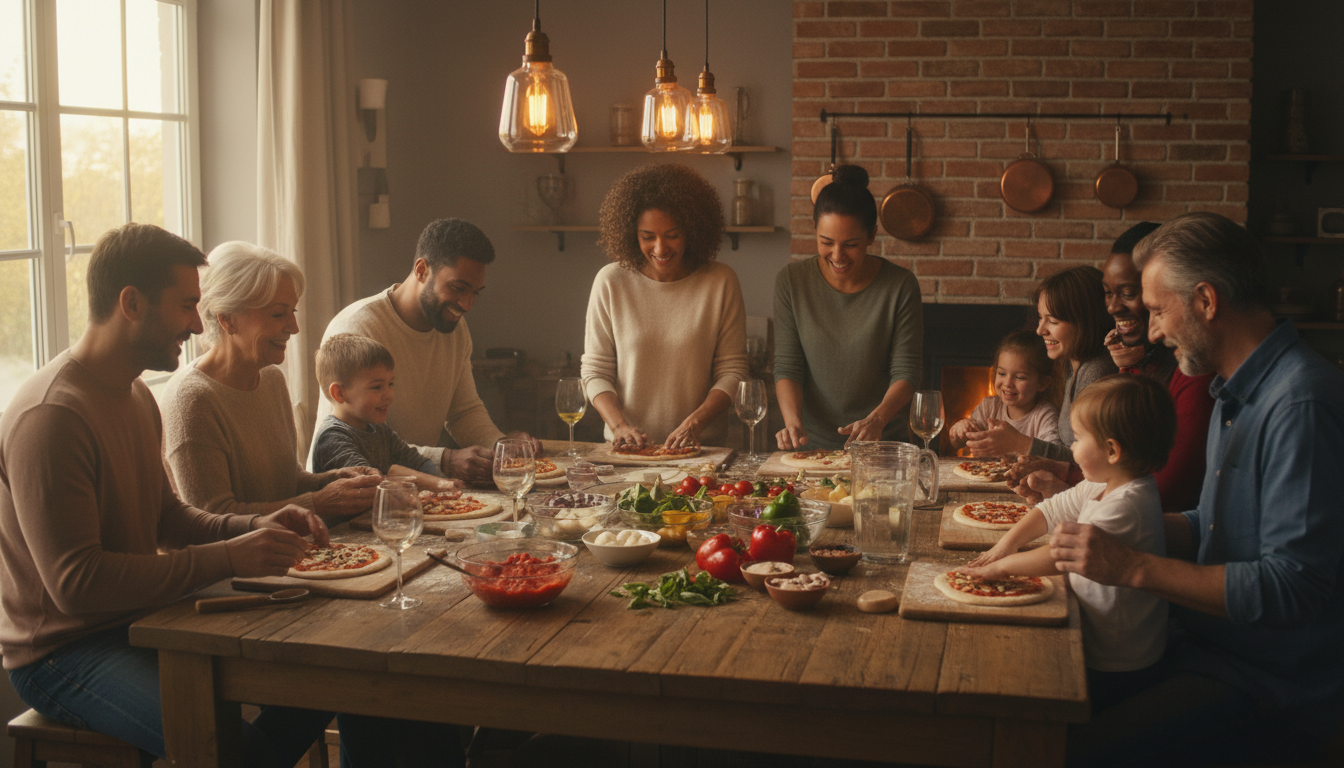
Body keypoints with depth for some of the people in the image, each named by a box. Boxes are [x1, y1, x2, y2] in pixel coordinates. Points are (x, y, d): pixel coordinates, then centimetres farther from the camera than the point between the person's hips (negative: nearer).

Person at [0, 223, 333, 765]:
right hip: (62, 654, -9)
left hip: (139, 624, 9)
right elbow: (75, 583, -26)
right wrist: (227, 559, -26)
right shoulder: (51, 416, -21)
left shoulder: (137, 394, 11)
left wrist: (254, 527, 1)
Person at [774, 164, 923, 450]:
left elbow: (906, 371, -2)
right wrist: (793, 421, -16)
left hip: (882, 441, -1)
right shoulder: (792, 281, 1)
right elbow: (787, 367, 1)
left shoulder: (900, 286, -2)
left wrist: (877, 419, -20)